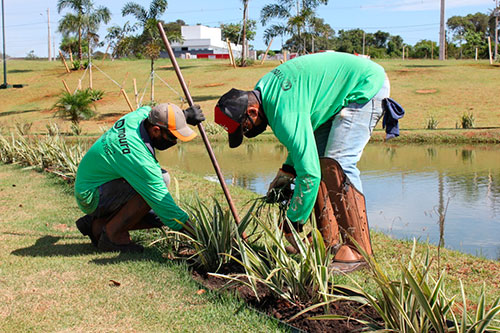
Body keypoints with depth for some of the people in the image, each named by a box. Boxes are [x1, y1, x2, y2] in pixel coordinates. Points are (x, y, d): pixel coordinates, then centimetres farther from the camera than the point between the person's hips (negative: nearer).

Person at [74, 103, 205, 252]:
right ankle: (113, 235, -13)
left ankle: (98, 224, 10)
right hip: (92, 197, -9)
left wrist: (185, 115, 6)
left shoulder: (139, 115, -9)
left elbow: (149, 110, 19)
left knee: (158, 217, 1)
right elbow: (161, 200, -28)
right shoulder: (139, 157, -32)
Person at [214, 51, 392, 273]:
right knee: (317, 159, 5)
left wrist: (292, 226, -19)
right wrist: (287, 170, 6)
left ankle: (358, 250, -16)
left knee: (337, 164, -21)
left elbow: (309, 172, -30)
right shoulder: (263, 90, 0)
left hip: (366, 86, -10)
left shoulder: (284, 114, -31)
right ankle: (328, 242, 9)